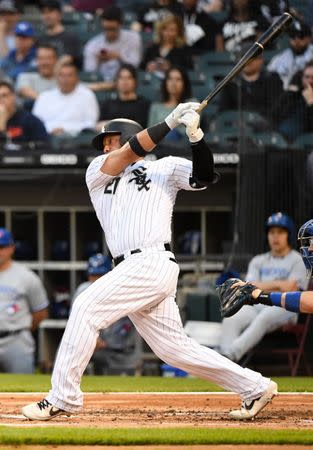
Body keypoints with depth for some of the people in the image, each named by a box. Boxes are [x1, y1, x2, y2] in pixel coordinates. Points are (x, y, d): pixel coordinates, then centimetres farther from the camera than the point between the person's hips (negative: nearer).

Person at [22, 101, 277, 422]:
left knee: (87, 307, -19)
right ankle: (255, 388, 15)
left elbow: (204, 177, -3)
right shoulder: (97, 172, 23)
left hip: (152, 261, -6)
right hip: (131, 270, 6)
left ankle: (63, 398, -18)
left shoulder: (165, 168, 12)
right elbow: (130, 153, 6)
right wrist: (170, 121, -1)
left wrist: (195, 135, -16)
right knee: (174, 349, 6)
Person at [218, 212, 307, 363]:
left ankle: (231, 354, -57)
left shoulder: (297, 260, 9)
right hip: (255, 306, 4)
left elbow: (289, 290, -5)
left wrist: (264, 286, 1)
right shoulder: (258, 261, 24)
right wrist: (278, 284, -3)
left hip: (283, 308, -4)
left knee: (264, 317, -40)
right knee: (231, 319, -29)